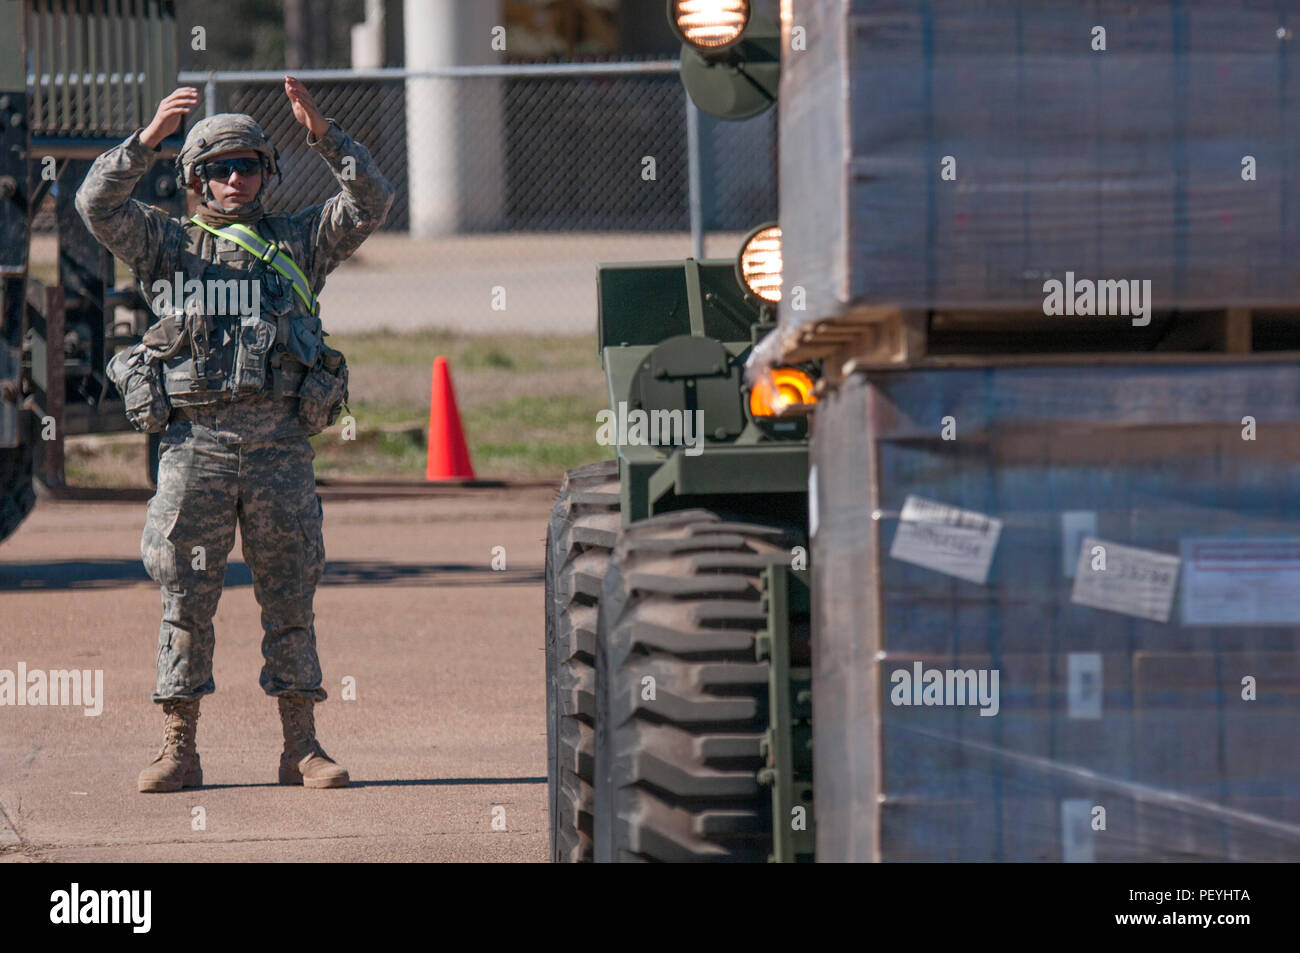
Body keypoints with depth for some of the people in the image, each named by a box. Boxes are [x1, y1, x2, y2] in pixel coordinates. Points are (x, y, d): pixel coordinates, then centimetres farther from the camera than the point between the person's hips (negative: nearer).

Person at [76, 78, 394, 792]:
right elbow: (97, 205, -2)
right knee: (186, 599, 0)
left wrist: (323, 135, -7)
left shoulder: (297, 244, 16)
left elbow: (370, 201, 5)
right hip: (194, 443, -1)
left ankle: (301, 747, 7)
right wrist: (149, 136, -12)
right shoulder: (166, 245, 13)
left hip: (281, 445, 1)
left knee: (290, 597, 3)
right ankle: (179, 747, 4)